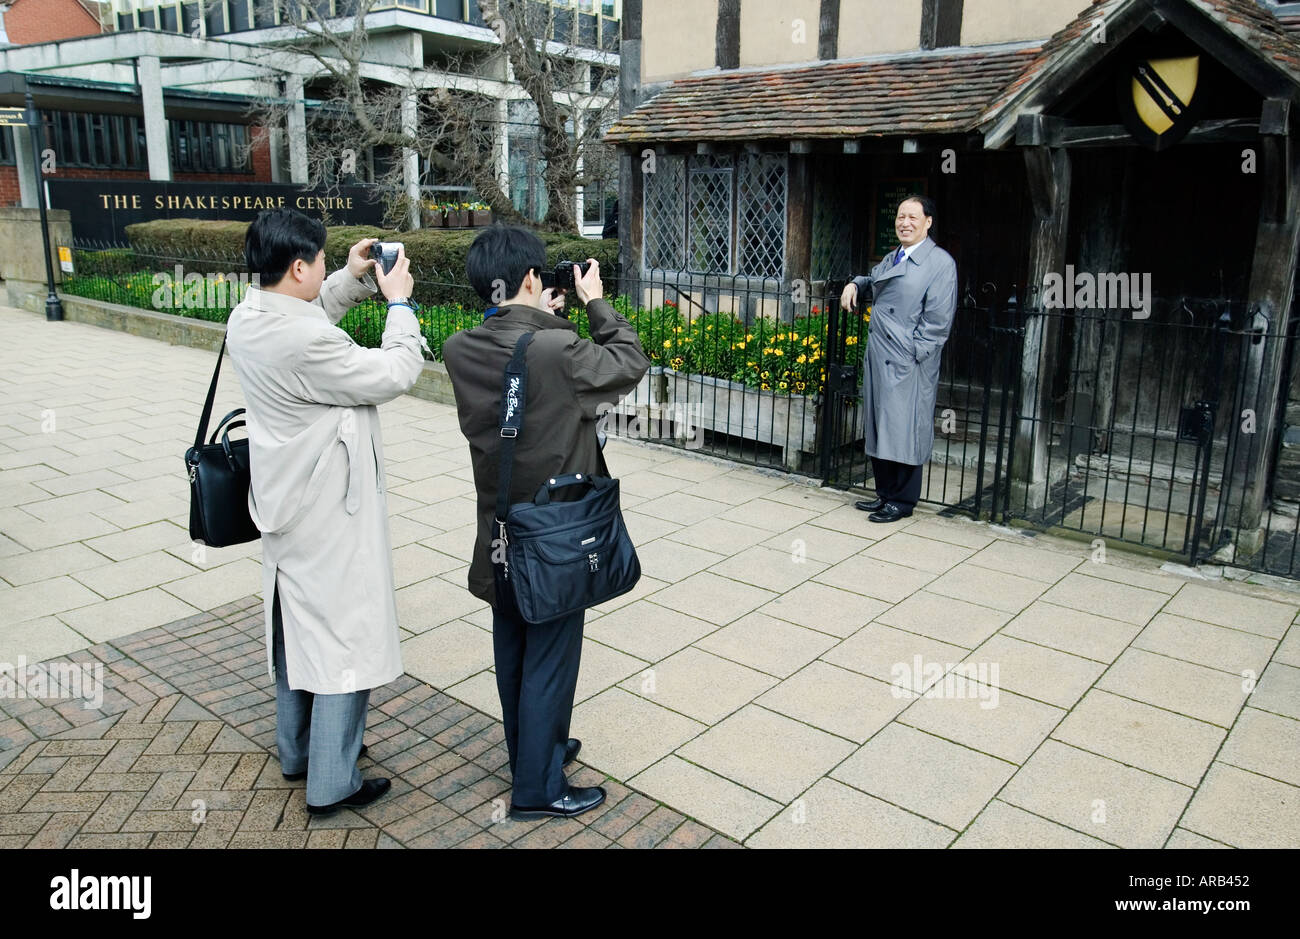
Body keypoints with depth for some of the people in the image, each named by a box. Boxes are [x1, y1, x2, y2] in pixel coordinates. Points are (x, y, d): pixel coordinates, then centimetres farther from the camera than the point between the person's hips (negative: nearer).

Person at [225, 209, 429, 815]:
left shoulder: (248, 319, -1)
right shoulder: (306, 342, -29)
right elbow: (394, 376, -19)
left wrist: (353, 279, 10)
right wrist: (399, 302, -8)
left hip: (287, 506, 10)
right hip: (330, 515, -10)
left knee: (298, 629, 23)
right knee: (344, 639, 4)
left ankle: (297, 751, 41)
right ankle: (331, 783, 18)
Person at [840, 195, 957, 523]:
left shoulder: (940, 262, -7)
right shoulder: (890, 259, 16)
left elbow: (938, 322, -12)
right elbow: (873, 278, 39)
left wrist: (912, 355, -17)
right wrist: (854, 284, 18)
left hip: (908, 366, -8)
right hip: (877, 360, 8)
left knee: (904, 432, -1)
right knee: (879, 430, 13)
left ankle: (902, 502, 10)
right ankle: (884, 494, 25)